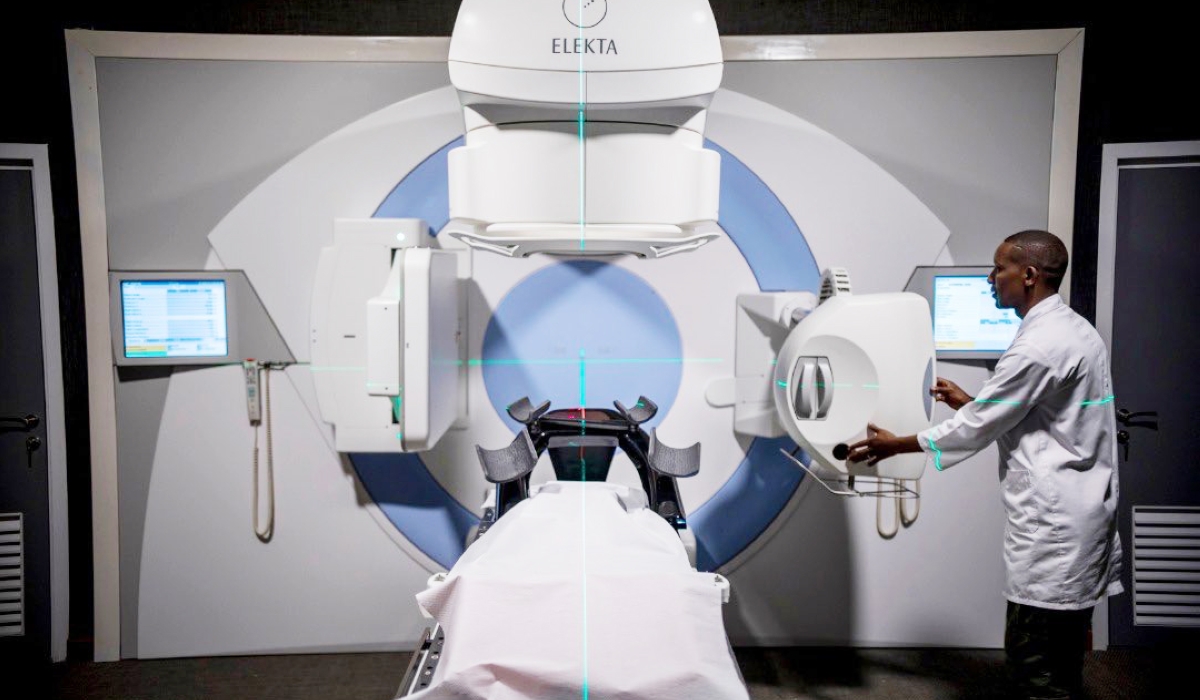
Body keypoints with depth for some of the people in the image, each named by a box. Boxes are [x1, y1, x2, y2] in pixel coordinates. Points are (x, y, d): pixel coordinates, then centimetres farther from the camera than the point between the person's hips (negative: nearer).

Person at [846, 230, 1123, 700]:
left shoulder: (1037, 347, -20)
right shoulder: (1074, 329, 12)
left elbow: (976, 429, -14)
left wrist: (895, 445, -3)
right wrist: (971, 402, 21)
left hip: (1053, 522, -10)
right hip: (1076, 511, 10)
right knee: (1059, 657, 18)